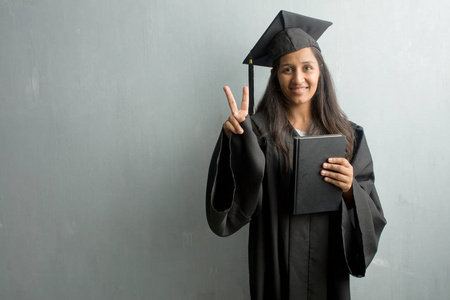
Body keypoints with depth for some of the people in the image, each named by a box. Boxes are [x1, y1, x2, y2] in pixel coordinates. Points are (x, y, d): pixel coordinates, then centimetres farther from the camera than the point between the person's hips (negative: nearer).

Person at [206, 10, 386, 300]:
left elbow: (372, 214, -1)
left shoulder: (348, 135, -2)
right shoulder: (258, 131, -10)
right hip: (277, 265, -2)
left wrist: (350, 188, -21)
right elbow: (232, 207, -22)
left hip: (328, 265, 2)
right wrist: (237, 138, -32)